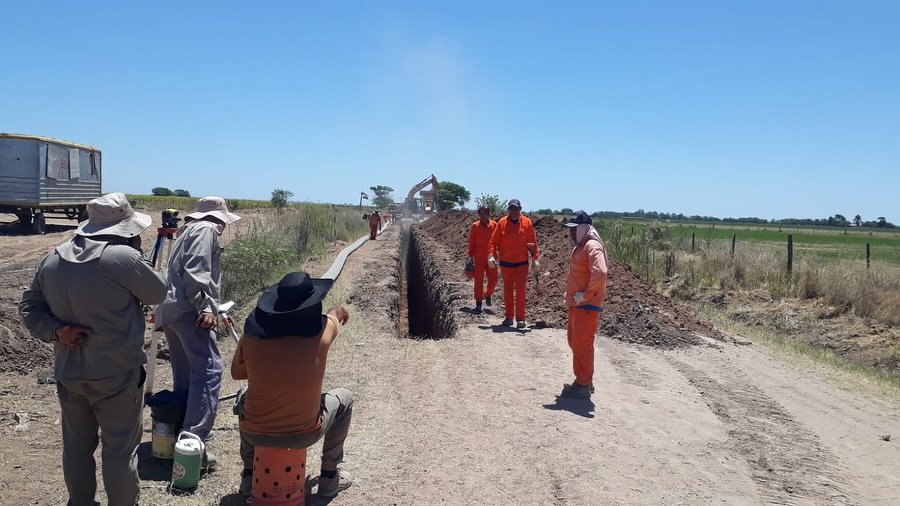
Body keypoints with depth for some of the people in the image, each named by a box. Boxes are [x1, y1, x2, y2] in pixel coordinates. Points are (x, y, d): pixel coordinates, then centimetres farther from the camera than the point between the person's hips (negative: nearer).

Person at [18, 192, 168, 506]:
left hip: (69, 373, 7)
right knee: (120, 449, 7)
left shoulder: (53, 260, 1)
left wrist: (55, 330, -4)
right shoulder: (123, 257, -21)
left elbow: (29, 308, 9)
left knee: (77, 445, 20)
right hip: (117, 376, -6)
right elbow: (158, 293, -7)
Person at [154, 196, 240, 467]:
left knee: (185, 375, 13)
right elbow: (196, 271, -14)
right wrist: (206, 307, -19)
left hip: (170, 311, 11)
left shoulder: (190, 230, 30)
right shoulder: (206, 229, 1)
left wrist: (214, 309, 38)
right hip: (188, 311, -10)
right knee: (208, 370, -15)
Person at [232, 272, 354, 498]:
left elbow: (236, 373, 7)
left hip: (255, 434, 2)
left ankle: (249, 475, 36)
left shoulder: (252, 333, -13)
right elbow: (337, 313, 12)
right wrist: (339, 312, 35)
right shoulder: (321, 331, -15)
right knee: (344, 398, 25)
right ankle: (329, 476, 30)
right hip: (304, 435, -2)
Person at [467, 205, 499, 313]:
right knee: (478, 281, 2)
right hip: (478, 258, -1)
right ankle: (478, 303, 10)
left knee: (493, 279, 2)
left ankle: (488, 295, 31)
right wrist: (470, 256, 2)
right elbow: (471, 242, 2)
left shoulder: (494, 225, -4)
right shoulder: (474, 226, -4)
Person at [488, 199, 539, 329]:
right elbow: (494, 240, -1)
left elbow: (533, 242, 2)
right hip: (505, 263, 1)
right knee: (508, 290, 9)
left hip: (522, 263, -1)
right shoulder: (502, 223, -2)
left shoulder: (527, 222, -2)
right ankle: (509, 317, 19)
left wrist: (535, 258, -4)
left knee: (520, 290, -1)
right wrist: (491, 255, -13)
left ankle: (520, 318, 5)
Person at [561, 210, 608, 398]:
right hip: (576, 304, 10)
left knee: (582, 345, -5)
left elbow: (600, 272, -31)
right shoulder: (579, 247, 16)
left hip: (587, 305, -10)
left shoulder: (592, 246, -16)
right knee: (574, 342, 17)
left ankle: (583, 386, 5)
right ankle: (583, 380, 28)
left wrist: (586, 295, -23)